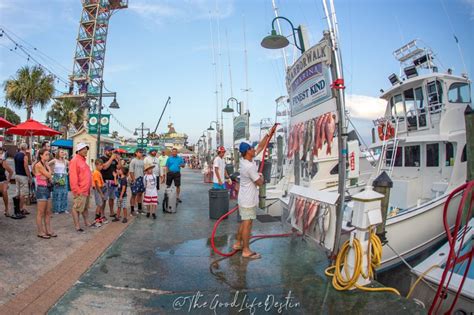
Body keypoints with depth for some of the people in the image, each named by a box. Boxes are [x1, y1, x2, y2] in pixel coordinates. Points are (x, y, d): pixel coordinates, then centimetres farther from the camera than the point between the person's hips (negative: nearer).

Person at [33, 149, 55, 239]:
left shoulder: (44, 165, 13)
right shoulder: (39, 165, -11)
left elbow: (50, 177, 11)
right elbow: (49, 175, -14)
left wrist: (47, 166, 5)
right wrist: (48, 166, -2)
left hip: (47, 189, 9)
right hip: (41, 189, -9)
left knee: (48, 212, 12)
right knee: (41, 213, 0)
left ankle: (48, 230, 19)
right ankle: (40, 232, 8)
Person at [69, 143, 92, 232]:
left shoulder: (83, 160, 16)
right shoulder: (75, 161, -13)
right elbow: (73, 176, -19)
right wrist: (76, 190, -21)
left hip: (86, 190, 10)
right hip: (80, 191, -10)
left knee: (85, 207, 19)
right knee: (77, 208, -2)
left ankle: (87, 223, 31)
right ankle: (77, 226, 4)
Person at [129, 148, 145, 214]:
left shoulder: (142, 161, 11)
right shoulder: (133, 161, -7)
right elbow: (131, 171, -11)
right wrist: (133, 180, -15)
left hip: (141, 179, 6)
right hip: (135, 180, -6)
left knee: (140, 193, 14)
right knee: (134, 195, -1)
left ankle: (139, 208, 26)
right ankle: (132, 210, 7)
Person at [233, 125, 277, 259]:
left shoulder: (245, 160, 2)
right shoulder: (249, 166, -26)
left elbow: (260, 146, 8)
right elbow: (260, 182, -16)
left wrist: (269, 134, 5)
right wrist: (261, 176, 5)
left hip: (244, 199, 10)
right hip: (248, 200, -10)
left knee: (243, 222, 20)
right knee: (247, 224, 0)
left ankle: (238, 244, 32)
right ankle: (246, 251, 10)